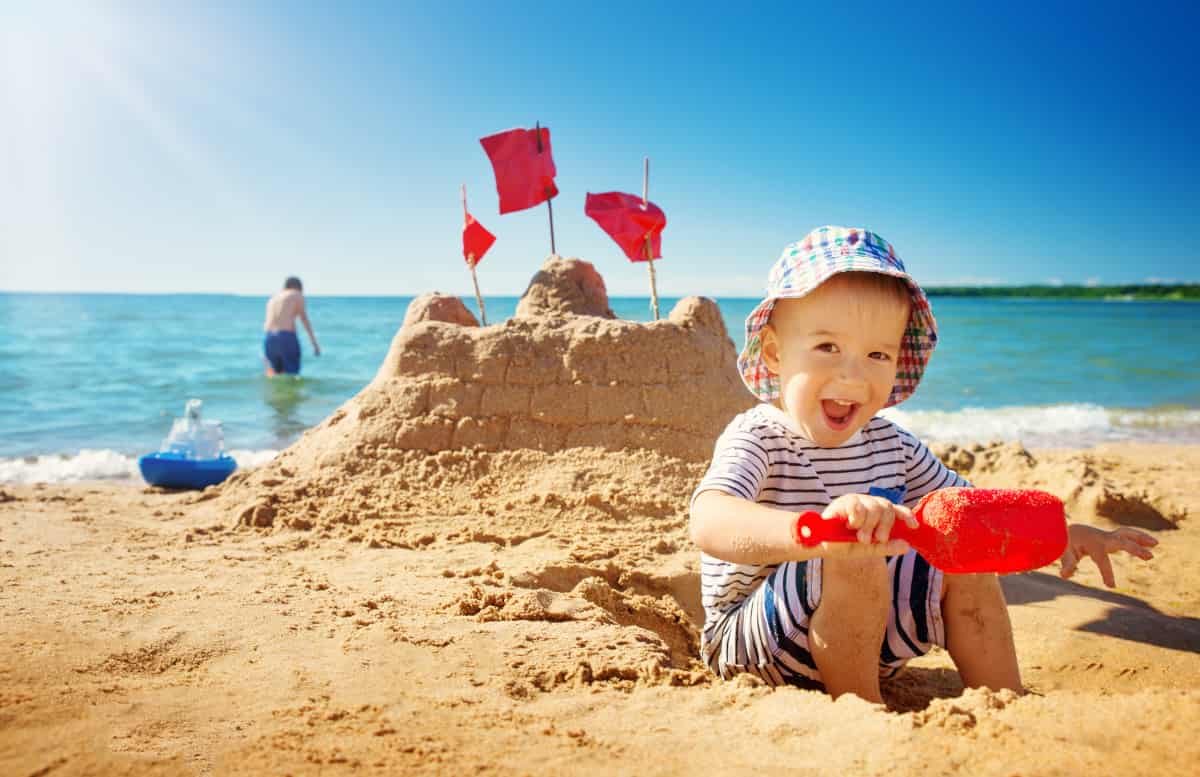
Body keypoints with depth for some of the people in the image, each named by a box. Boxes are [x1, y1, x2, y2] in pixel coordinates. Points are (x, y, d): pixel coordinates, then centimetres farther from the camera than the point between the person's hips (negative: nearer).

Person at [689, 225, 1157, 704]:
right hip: (750, 642, -7)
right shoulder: (756, 438, -21)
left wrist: (1062, 531, 1)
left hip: (859, 635, 7)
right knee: (854, 558, -33)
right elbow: (709, 523, -42)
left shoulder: (888, 443, 1)